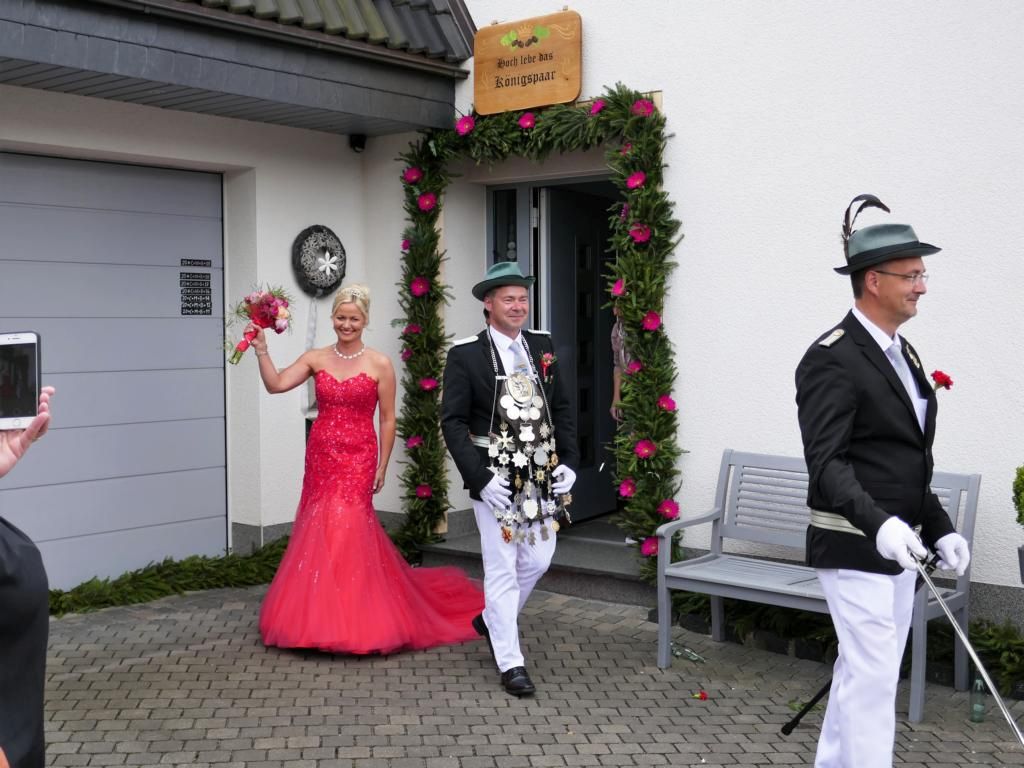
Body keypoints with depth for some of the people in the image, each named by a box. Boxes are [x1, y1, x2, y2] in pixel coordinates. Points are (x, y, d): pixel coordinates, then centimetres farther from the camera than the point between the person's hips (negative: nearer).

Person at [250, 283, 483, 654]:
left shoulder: (380, 364, -4)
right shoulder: (316, 359, 4)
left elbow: (387, 420, -1)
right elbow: (275, 385, -5)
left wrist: (382, 468, -1)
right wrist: (261, 350, -17)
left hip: (358, 458, -3)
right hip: (321, 456, 4)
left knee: (345, 527, -9)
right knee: (319, 527, 7)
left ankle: (349, 619, 3)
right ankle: (319, 617, 21)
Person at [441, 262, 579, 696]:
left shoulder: (542, 346, 7)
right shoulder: (465, 355, -8)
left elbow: (561, 409, 13)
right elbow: (453, 422, -8)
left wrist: (568, 462, 2)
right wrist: (479, 478, -16)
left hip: (541, 477, 5)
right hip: (496, 478, -5)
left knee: (538, 560, 13)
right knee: (502, 567, 1)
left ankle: (492, 620, 40)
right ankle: (510, 662, 14)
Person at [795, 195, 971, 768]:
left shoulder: (904, 354, 13)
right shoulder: (831, 360, -16)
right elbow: (826, 463, -23)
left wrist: (939, 527, 13)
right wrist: (879, 524, -35)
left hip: (897, 544, 9)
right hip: (855, 547, -9)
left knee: (863, 672, 16)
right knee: (874, 678, -4)